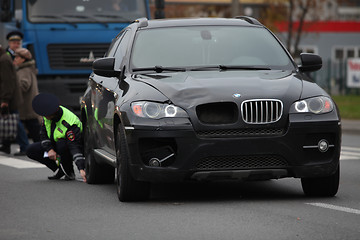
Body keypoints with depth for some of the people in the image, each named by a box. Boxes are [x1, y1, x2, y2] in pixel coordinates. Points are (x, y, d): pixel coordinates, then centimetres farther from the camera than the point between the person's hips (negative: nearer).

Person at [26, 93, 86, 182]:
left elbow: (75, 147, -41)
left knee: (61, 144, -41)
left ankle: (69, 172, -15)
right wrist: (49, 149, -21)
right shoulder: (47, 116, -13)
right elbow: (43, 134, -3)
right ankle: (61, 169, 1)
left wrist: (81, 169, -50)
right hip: (53, 146, 7)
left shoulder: (69, 123, -36)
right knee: (31, 150, -8)